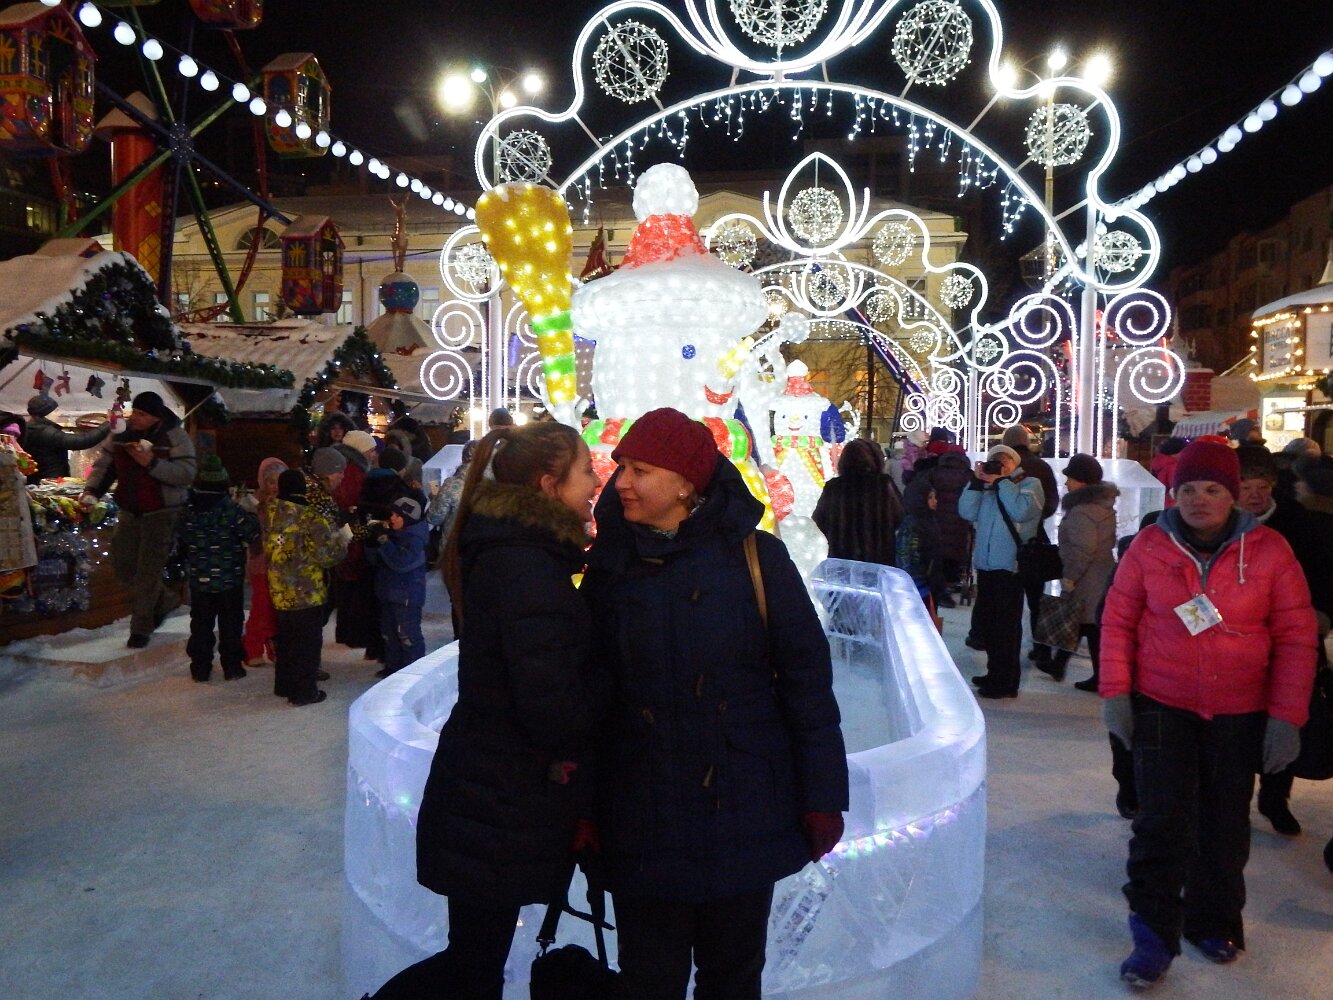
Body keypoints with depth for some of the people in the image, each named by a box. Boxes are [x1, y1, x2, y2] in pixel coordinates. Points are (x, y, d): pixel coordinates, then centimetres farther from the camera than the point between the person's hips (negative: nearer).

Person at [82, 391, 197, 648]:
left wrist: (151, 463, -30)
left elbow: (187, 473, -22)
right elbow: (104, 464, 11)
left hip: (162, 515, -6)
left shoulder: (174, 437, -13)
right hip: (129, 513, 6)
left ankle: (141, 628, 8)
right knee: (123, 568, 11)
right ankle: (165, 600, 34)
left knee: (148, 572, -5)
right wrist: (92, 489, -6)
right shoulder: (120, 434, 3)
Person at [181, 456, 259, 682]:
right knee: (230, 623, 8)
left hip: (198, 579, 3)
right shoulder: (230, 509, -16)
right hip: (230, 579, -3)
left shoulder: (188, 508, -4)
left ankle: (200, 668, 17)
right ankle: (232, 667, 12)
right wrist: (250, 513, 1)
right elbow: (252, 533, -15)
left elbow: (179, 537, 6)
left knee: (201, 624, 13)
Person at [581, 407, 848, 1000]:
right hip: (643, 827, 2)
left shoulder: (753, 556, -9)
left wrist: (822, 796, -6)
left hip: (743, 819, -1)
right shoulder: (610, 566, -1)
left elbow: (806, 679, -7)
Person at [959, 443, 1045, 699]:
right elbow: (967, 512, 2)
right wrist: (977, 481, -5)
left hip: (1011, 566, -7)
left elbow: (1021, 510, -19)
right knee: (982, 621, 15)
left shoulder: (1029, 484, 0)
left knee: (1006, 625, 0)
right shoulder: (986, 487, 15)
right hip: (986, 565, 7)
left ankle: (1006, 682, 10)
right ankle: (996, 673, 30)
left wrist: (1001, 481, -14)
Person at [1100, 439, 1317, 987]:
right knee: (1161, 821, -3)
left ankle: (1213, 921, 36)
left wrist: (1286, 715, -7)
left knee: (1226, 825, 14)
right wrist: (1115, 692, -4)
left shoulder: (1268, 550, -6)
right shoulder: (1150, 545, -5)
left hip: (1241, 715, 1)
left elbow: (1296, 637, -3)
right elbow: (1118, 619, 0)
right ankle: (1154, 937, 11)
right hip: (1162, 708, -1)